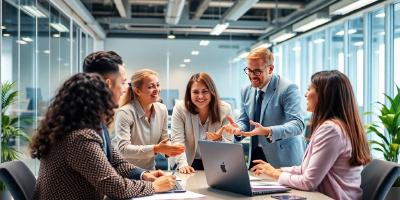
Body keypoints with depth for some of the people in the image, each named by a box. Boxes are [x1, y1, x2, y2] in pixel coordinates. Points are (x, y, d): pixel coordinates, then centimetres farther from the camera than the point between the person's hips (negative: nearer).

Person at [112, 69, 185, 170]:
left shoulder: (162, 109, -1)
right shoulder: (125, 113, -18)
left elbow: (163, 139, 8)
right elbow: (123, 149, -25)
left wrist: (169, 149, -15)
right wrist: (155, 149, -32)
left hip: (149, 170, 3)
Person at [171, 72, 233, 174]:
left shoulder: (225, 109, -7)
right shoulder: (179, 108, -9)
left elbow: (229, 146, -6)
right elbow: (177, 141, -13)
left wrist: (219, 139, -27)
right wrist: (183, 164, -27)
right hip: (190, 164, 0)